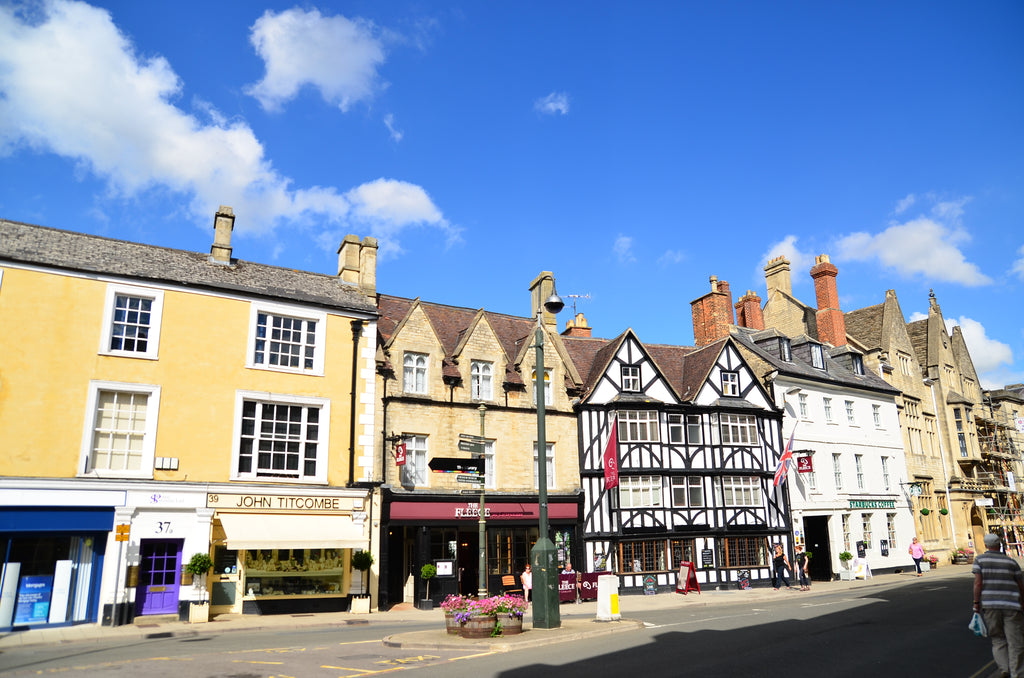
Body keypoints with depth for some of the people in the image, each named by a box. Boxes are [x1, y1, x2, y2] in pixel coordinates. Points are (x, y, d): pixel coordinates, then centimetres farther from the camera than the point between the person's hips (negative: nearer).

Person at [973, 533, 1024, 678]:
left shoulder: (980, 559, 2)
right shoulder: (1011, 562, 5)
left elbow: (978, 583, -6)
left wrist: (976, 603, 0)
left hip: (990, 605, 0)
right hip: (1011, 605, 0)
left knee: (998, 639, 13)